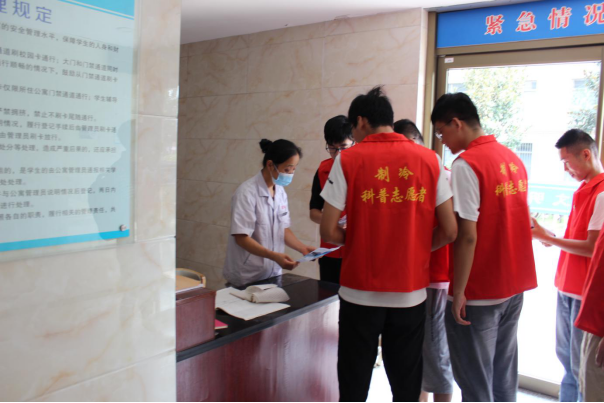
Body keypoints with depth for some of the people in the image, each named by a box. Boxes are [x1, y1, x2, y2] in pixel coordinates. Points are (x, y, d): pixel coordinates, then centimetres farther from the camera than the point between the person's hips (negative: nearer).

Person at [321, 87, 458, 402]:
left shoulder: (348, 160, -7)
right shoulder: (429, 159, 0)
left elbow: (329, 231, -9)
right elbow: (449, 231, -2)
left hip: (361, 291, -2)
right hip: (411, 293, 3)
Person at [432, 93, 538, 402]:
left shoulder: (466, 165, -17)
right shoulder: (514, 159, 8)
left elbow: (467, 235, -20)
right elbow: (507, 222, 12)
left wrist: (458, 292, -15)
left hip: (479, 294, -8)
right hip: (514, 287, 8)